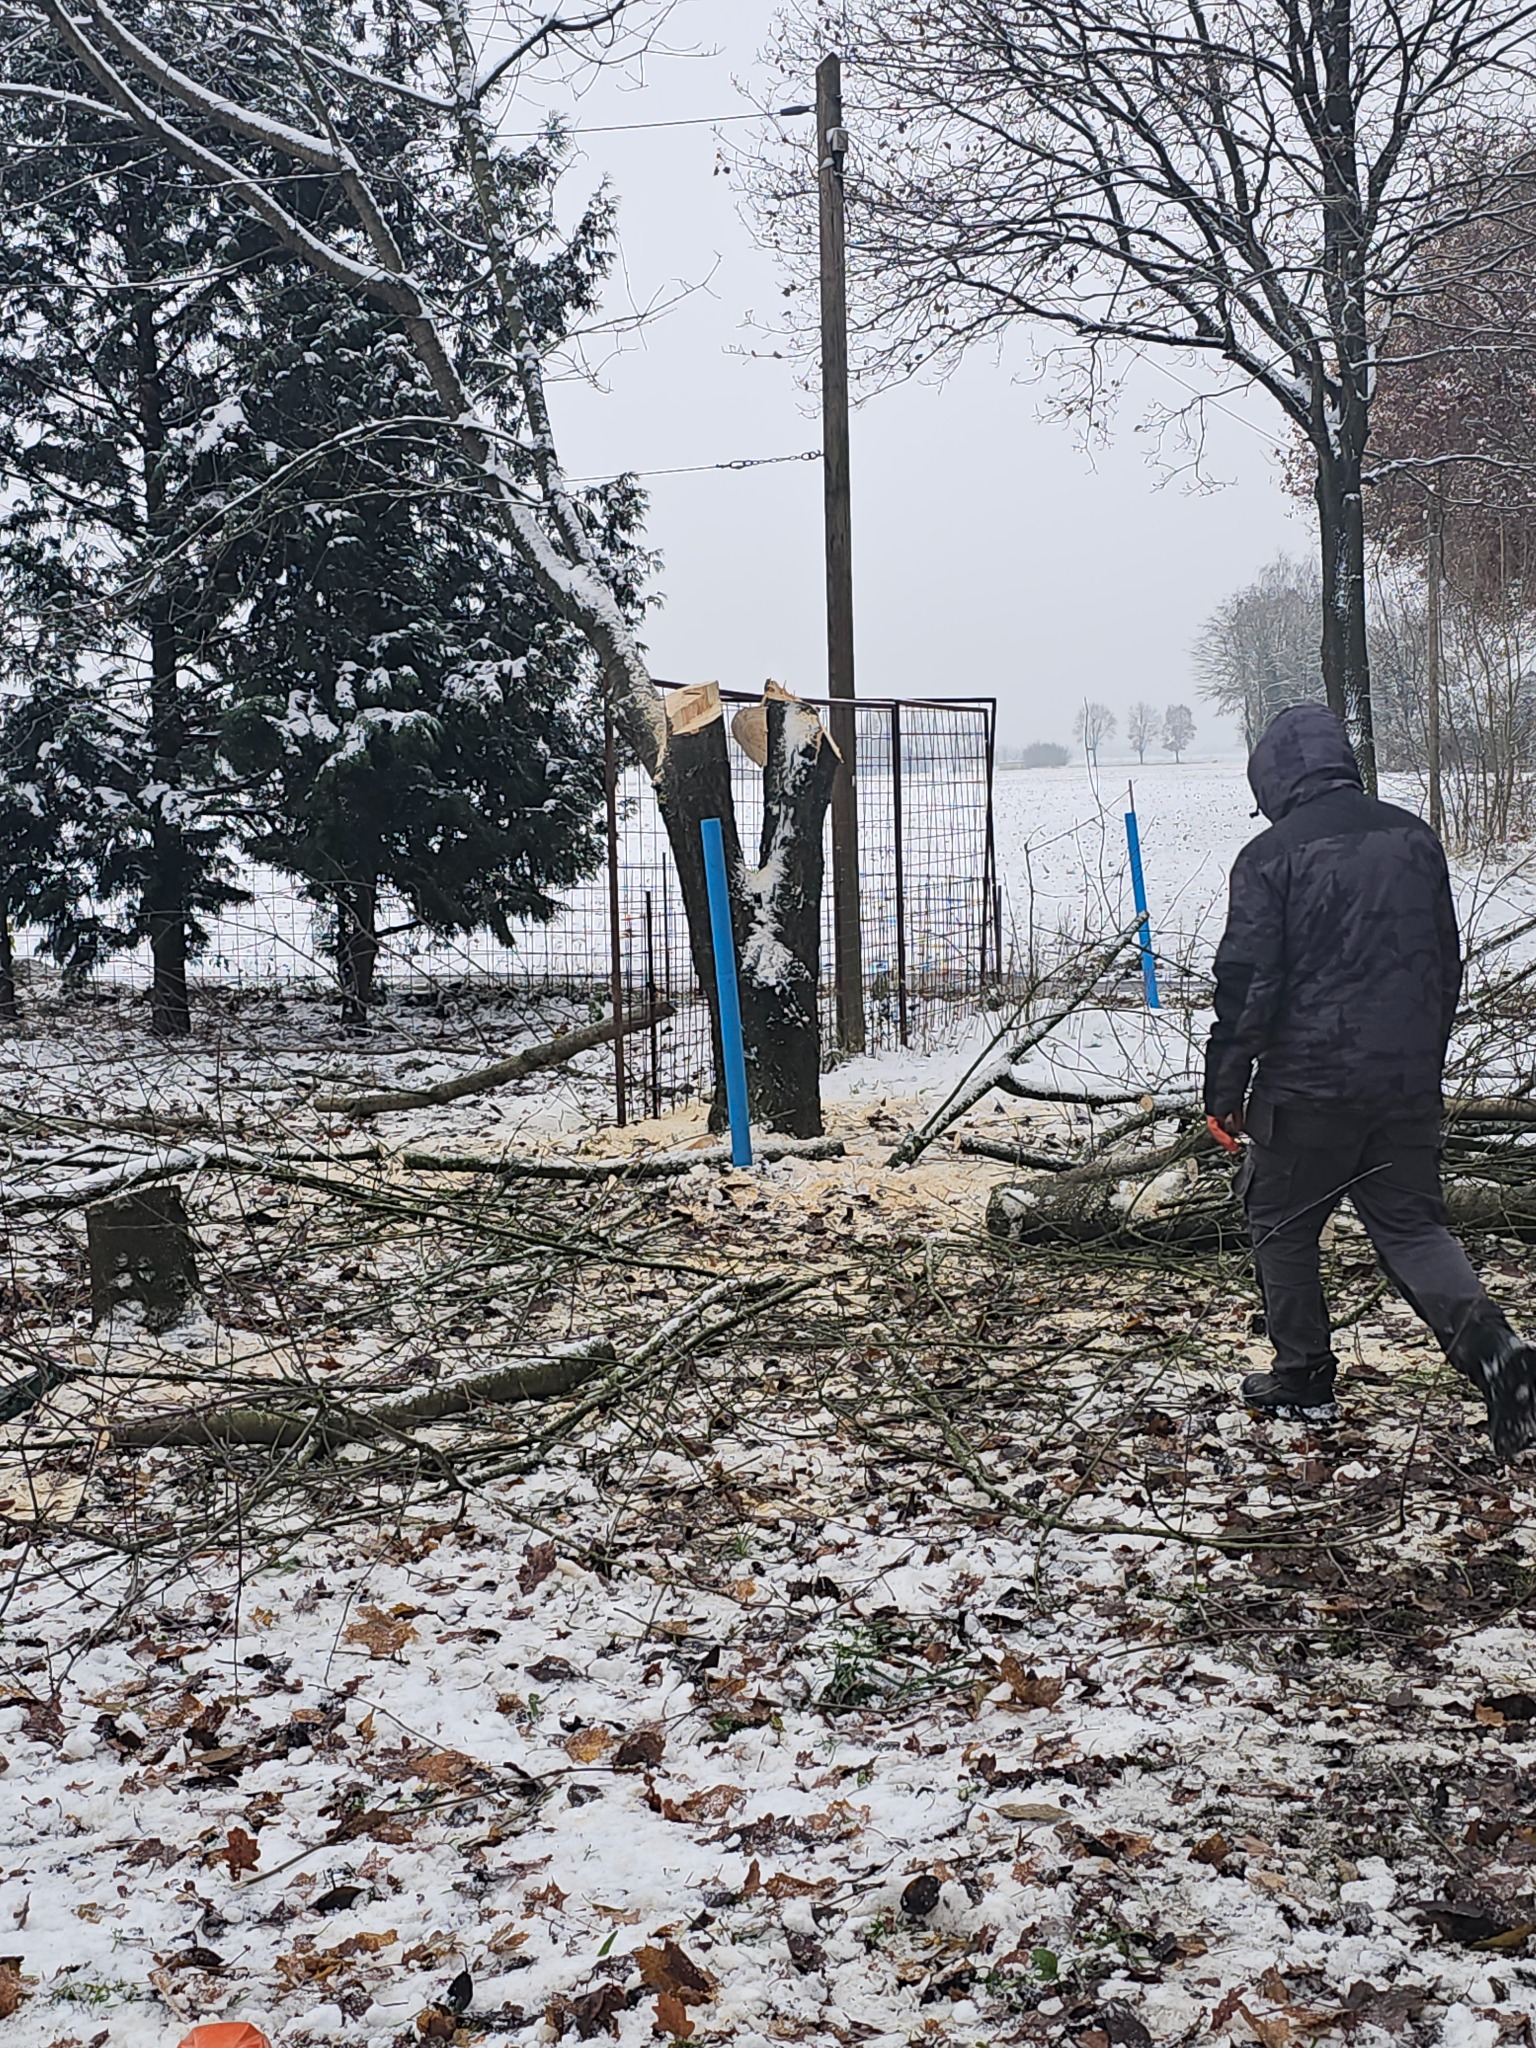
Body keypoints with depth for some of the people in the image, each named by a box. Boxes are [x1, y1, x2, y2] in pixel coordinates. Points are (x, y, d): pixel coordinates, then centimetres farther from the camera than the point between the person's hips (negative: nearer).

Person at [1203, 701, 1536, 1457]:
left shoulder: (1270, 857, -12)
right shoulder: (1414, 838, 6)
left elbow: (1246, 984, -13)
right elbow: (1447, 962, 14)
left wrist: (1225, 1091, -4)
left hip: (1308, 1083, -5)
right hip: (1408, 1083, 5)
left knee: (1283, 1226, 14)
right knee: (1411, 1224, 11)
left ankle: (1303, 1375, 21)